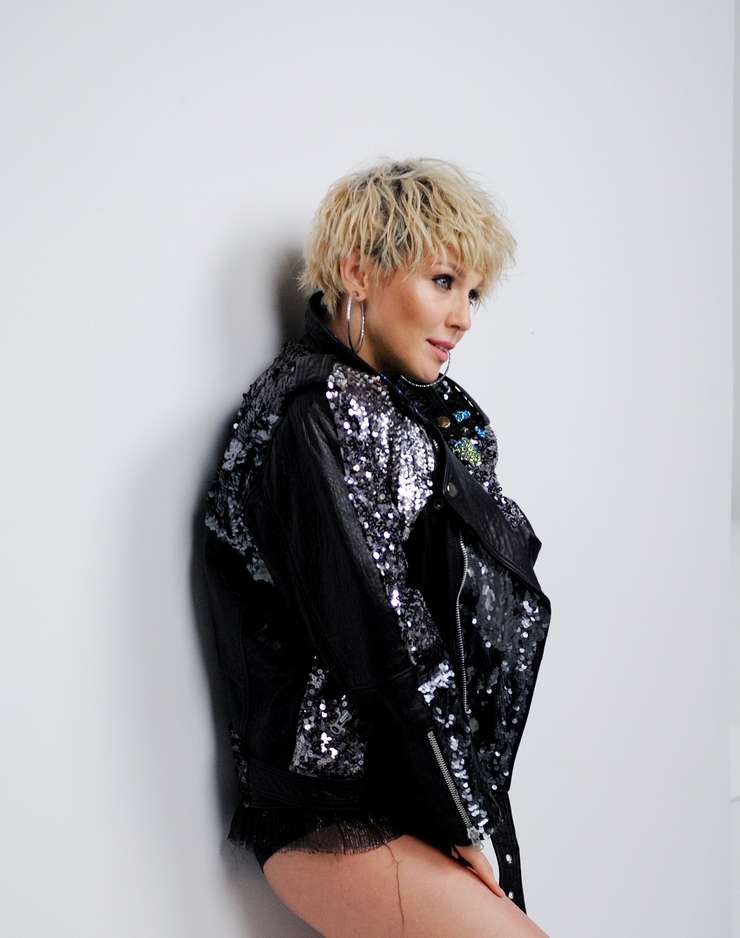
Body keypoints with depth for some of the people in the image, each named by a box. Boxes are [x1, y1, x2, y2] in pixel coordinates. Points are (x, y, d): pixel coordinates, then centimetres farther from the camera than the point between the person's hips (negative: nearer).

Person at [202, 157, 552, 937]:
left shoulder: (414, 410, 10)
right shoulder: (316, 418, -15)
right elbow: (385, 648, -16)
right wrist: (467, 826, -10)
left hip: (414, 786, 7)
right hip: (335, 815, -7)